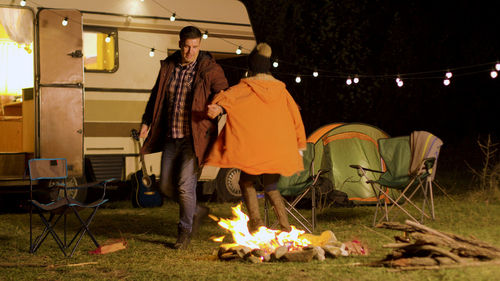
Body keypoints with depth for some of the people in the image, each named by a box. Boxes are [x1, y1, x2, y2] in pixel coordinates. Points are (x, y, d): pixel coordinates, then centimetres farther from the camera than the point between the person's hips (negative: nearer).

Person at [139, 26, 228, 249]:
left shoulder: (210, 69, -6)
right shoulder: (168, 67, 8)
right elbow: (156, 96, 18)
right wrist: (147, 122, 8)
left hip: (194, 138, -5)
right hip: (171, 138, 6)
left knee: (185, 184, -10)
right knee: (166, 186, 8)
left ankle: (185, 230, 11)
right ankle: (196, 210, 34)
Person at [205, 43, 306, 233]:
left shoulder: (246, 87, -1)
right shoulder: (280, 89, 11)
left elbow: (231, 95, -23)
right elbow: (295, 115, 14)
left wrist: (219, 108, -41)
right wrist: (300, 144, 20)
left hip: (253, 145, -4)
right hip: (279, 148, 4)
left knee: (246, 181, 12)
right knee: (271, 186, 19)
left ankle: (255, 219, -8)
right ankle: (285, 226, 10)